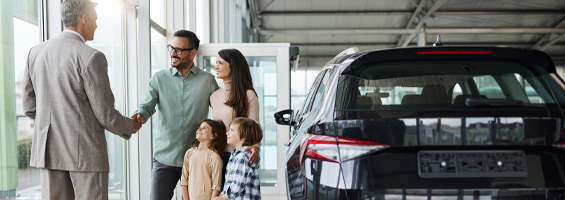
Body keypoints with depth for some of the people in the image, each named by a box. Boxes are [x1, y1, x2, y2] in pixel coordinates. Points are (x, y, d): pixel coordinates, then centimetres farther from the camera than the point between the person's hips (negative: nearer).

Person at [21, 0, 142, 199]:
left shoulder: (36, 52, 6)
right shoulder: (91, 57, -14)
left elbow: (29, 105, 11)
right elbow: (105, 114, -12)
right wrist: (128, 127, 8)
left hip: (49, 149, 6)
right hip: (85, 150, -6)